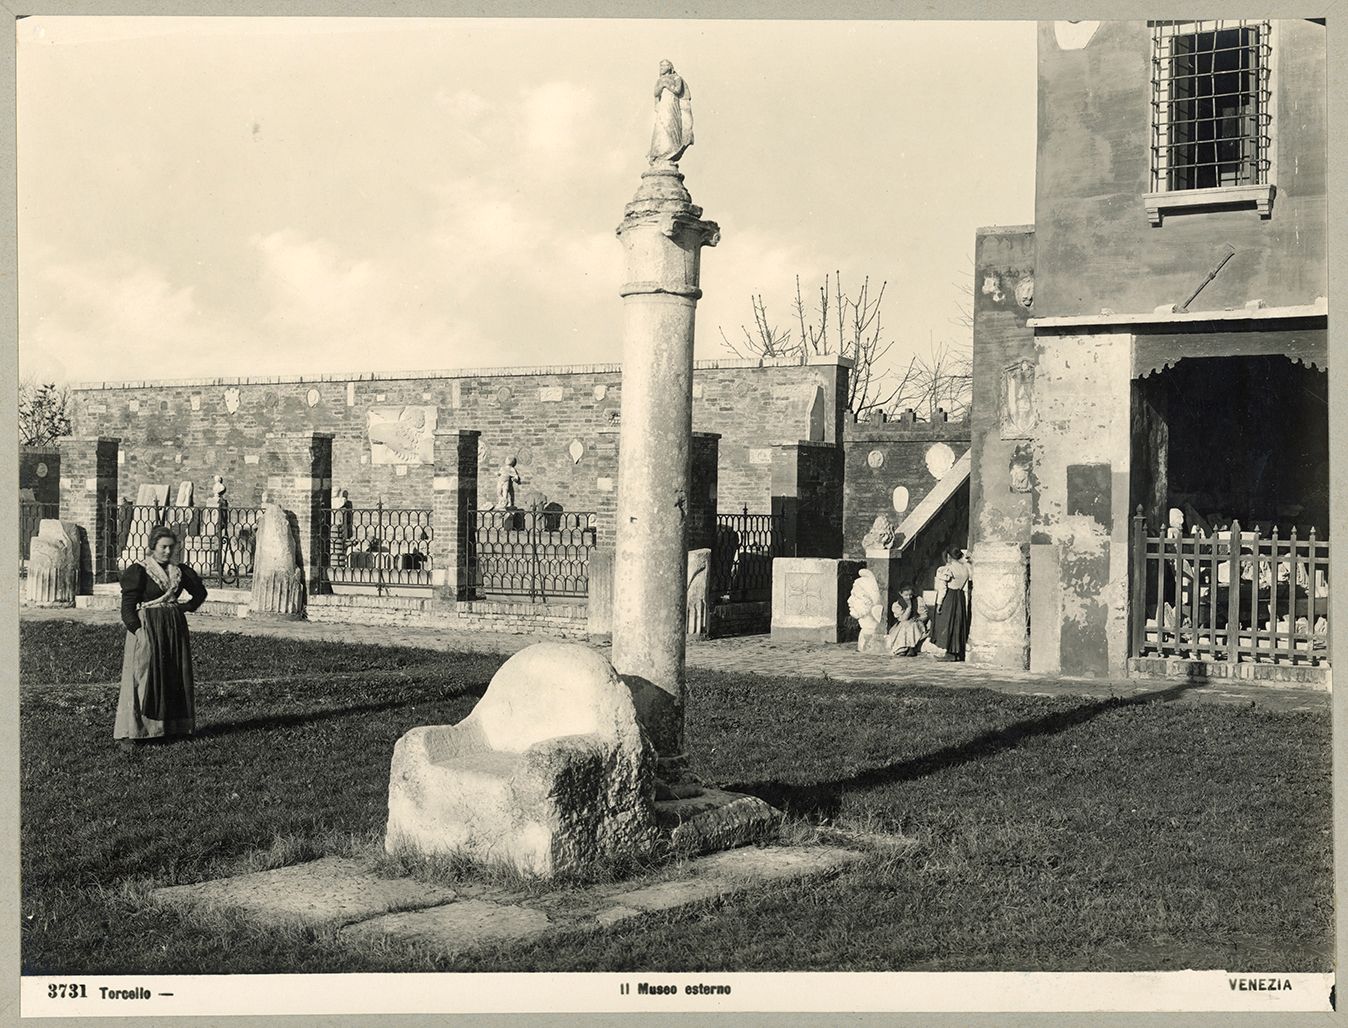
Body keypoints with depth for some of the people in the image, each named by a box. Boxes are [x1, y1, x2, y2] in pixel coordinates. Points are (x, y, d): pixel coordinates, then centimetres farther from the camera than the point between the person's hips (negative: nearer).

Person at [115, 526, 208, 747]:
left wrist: (186, 607, 9)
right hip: (147, 628, -6)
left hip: (175, 627, 6)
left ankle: (171, 727, 20)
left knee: (174, 677, 9)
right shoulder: (138, 571, -8)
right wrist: (137, 629, -21)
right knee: (141, 677, -8)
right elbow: (128, 604, -12)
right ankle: (128, 733, -7)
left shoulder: (179, 571, 8)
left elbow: (200, 592, 22)